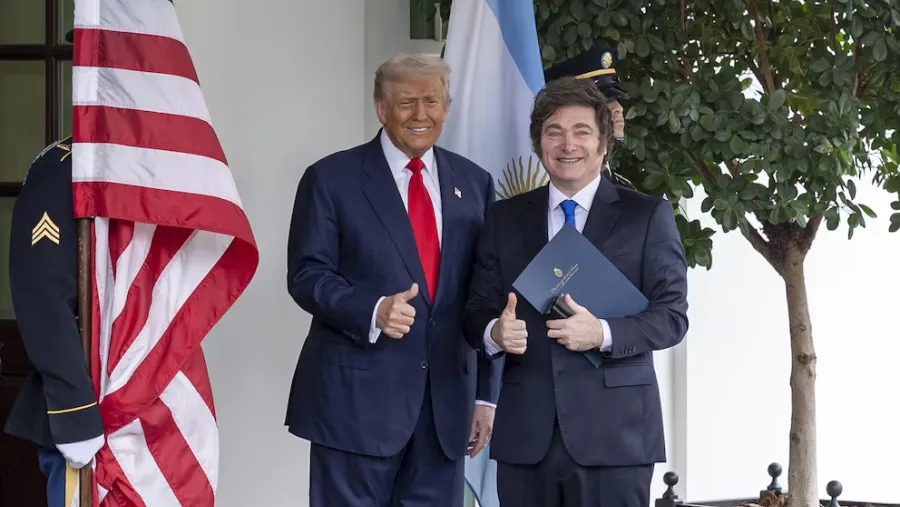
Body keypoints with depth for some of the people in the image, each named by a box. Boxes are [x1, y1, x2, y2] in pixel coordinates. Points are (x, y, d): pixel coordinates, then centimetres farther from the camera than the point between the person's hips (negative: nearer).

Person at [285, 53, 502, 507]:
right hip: (357, 397, -4)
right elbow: (306, 276, -5)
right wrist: (373, 311, -23)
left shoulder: (474, 184, 12)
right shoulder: (332, 179, 0)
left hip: (446, 401, 4)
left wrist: (487, 393, 10)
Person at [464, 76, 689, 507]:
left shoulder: (647, 215, 4)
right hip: (525, 431, 3)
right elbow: (477, 309, 10)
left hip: (613, 429, -3)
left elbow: (672, 315, -1)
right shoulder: (504, 217, 13)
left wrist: (603, 333, -18)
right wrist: (495, 332, -14)